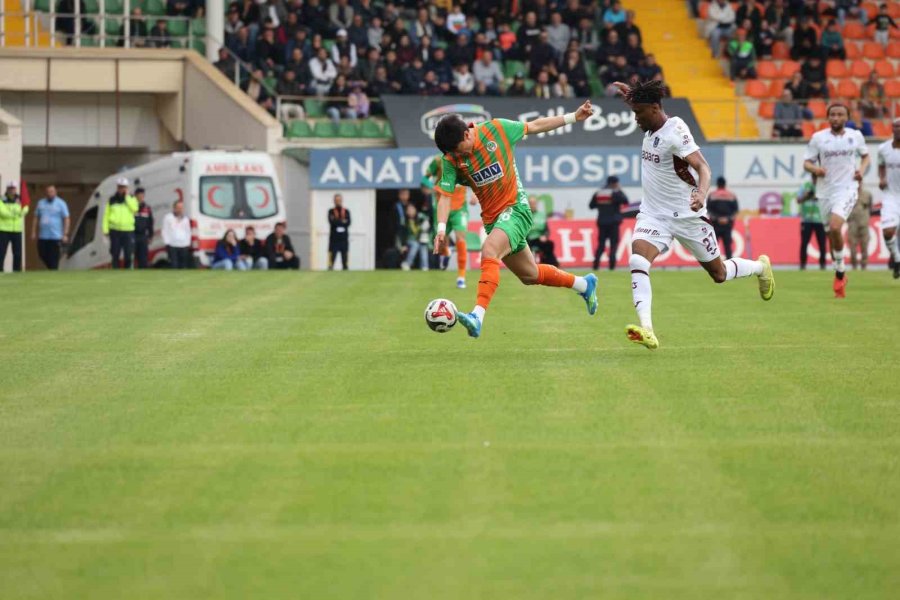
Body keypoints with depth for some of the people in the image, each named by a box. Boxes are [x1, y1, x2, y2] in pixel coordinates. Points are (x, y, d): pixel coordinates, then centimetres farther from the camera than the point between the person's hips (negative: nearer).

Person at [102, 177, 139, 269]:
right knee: (115, 255, 1)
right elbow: (106, 215, 10)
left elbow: (134, 208, -15)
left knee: (128, 255, -4)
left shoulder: (131, 199, 6)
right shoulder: (112, 200, 10)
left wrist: (127, 196, -13)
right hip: (115, 230, 1)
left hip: (128, 230, -1)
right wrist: (105, 229, 1)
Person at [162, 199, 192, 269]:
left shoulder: (185, 219, 17)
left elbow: (188, 232, 19)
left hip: (184, 246, 5)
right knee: (174, 265, -10)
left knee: (183, 266, 4)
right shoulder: (168, 218, 2)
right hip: (172, 246, -5)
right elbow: (165, 232, 0)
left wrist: (188, 243, 10)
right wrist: (167, 244, -6)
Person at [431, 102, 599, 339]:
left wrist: (573, 117, 2)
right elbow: (445, 195, -11)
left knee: (489, 251, -31)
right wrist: (441, 228, -27)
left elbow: (535, 126, 1)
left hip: (515, 208, -5)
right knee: (529, 275, 15)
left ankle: (478, 316, -44)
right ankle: (584, 285, 39)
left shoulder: (496, 129, -12)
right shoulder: (451, 160, -6)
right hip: (492, 219, 5)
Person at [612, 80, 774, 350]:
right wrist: (632, 95, 17)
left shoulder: (675, 132, -21)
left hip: (686, 214, -6)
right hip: (653, 214, 6)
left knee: (719, 274, 10)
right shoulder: (651, 128, 3)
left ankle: (762, 267, 42)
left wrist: (701, 194, -50)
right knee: (637, 262, -22)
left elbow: (702, 167, -32)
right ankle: (646, 330, -34)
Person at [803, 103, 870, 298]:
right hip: (825, 191, 2)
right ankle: (841, 280, 24)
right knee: (831, 236, 7)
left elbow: (865, 155, 20)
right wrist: (815, 169, -19)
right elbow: (806, 162, 3)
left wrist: (861, 170, 0)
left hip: (847, 189, -2)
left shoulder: (856, 136, 4)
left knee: (835, 227, -25)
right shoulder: (818, 137, 1)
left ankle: (839, 272, -10)